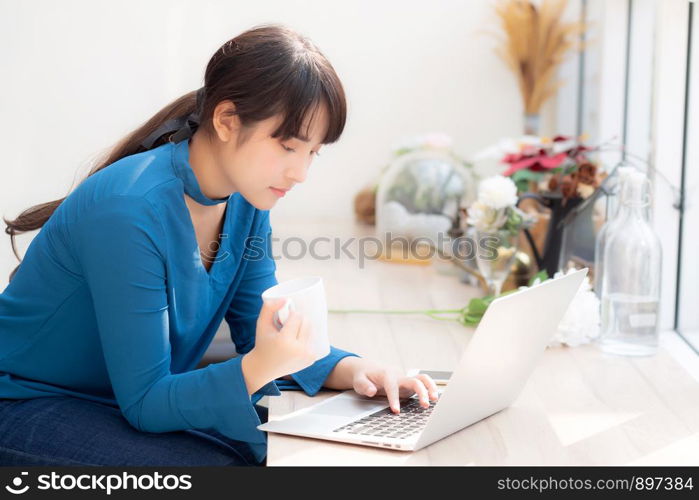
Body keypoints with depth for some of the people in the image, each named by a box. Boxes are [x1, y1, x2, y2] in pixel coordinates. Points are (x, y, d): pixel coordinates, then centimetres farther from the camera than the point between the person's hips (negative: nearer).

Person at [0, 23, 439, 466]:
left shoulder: (244, 203, -5)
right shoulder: (132, 211, -29)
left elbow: (261, 336, 3)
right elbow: (144, 402, -26)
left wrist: (351, 369, -16)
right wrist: (257, 367, -42)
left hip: (138, 399, 7)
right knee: (220, 463, -28)